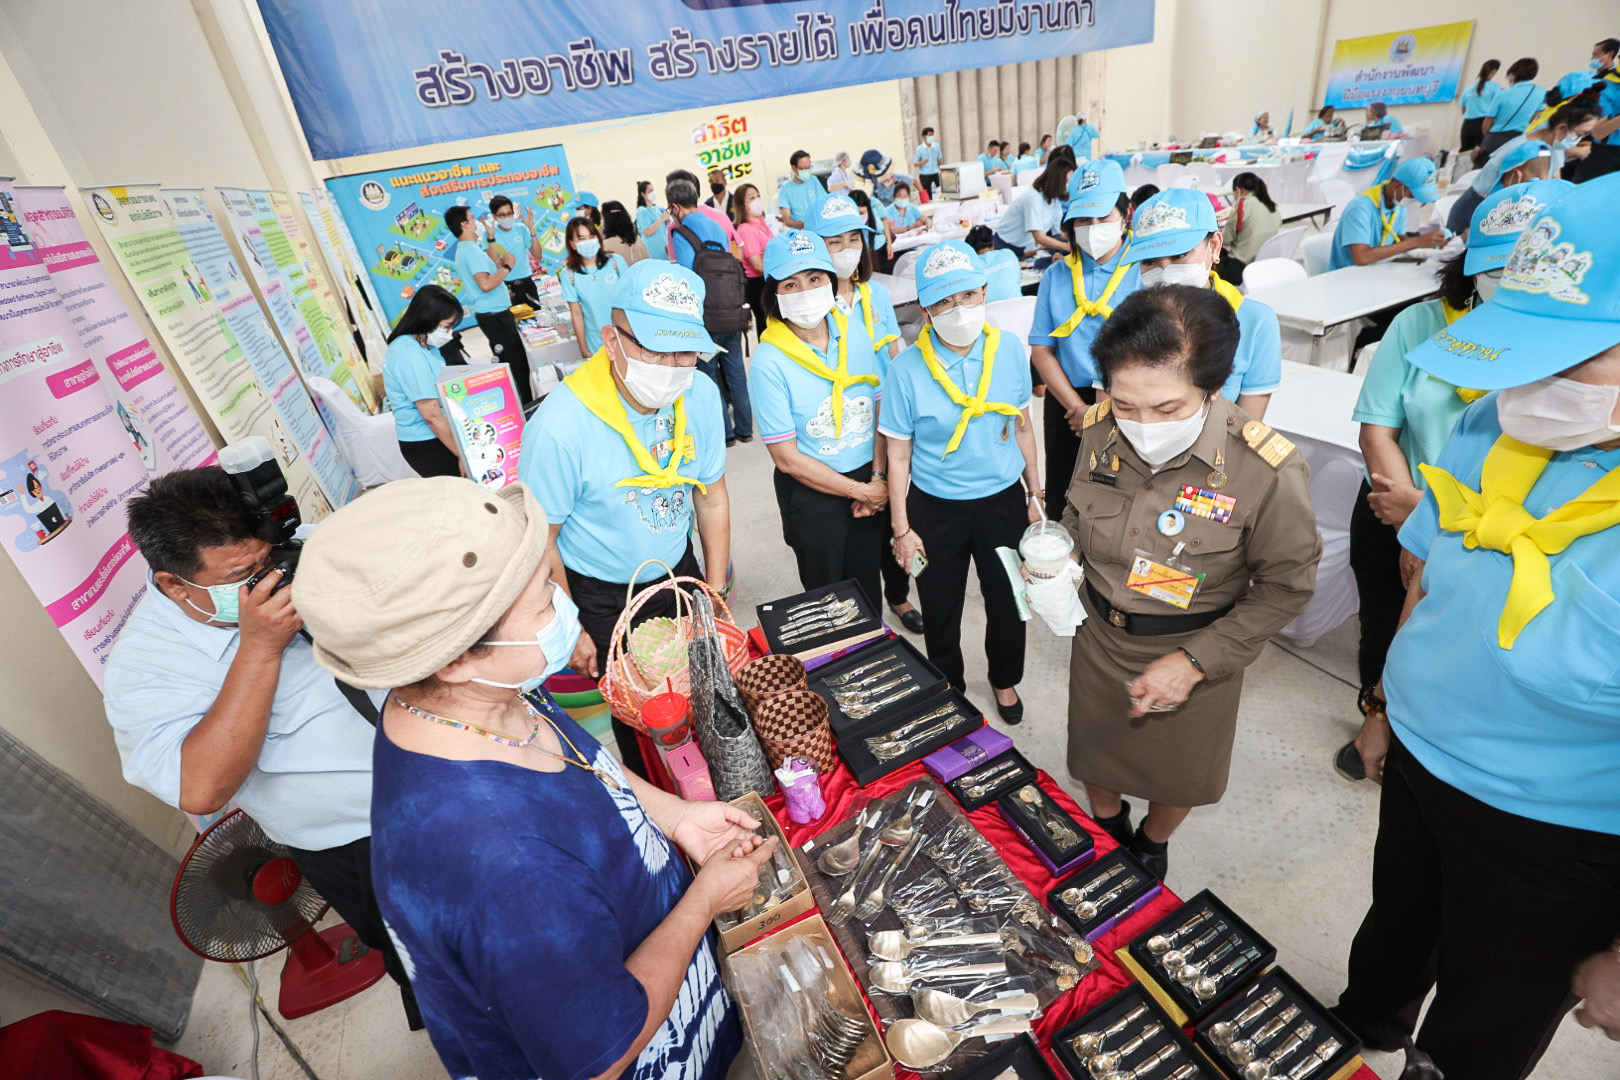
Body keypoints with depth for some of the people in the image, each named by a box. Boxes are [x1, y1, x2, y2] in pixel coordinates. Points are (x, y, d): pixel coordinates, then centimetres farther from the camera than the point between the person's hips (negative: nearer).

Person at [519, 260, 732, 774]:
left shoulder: (702, 394, -15)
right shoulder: (560, 425, -30)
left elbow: (711, 496, -2)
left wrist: (716, 593, 1)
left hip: (678, 571, 4)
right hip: (601, 598, -4)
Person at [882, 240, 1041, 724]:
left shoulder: (1009, 349, -8)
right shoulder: (907, 368, -17)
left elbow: (1022, 427, 4)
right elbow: (898, 456, -10)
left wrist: (1034, 493, 9)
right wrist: (901, 529, -8)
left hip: (1003, 498, 2)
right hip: (935, 508, -2)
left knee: (1008, 602, 19)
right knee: (941, 611, 16)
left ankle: (1004, 679, 49)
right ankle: (949, 686, 45)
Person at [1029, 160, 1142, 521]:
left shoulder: (1145, 270, -5)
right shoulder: (1056, 274, 4)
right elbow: (1042, 347, 0)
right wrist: (1077, 407, -10)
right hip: (1067, 404, 3)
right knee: (1061, 507, 13)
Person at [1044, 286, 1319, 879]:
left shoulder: (1268, 471, -28)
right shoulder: (1101, 427, -17)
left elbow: (1286, 586, -15)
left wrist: (1195, 663, -20)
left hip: (1195, 654, -2)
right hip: (1099, 636, 3)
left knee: (1178, 776, 25)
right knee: (1094, 757, 26)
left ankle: (1151, 845, 59)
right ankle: (1106, 834, 59)